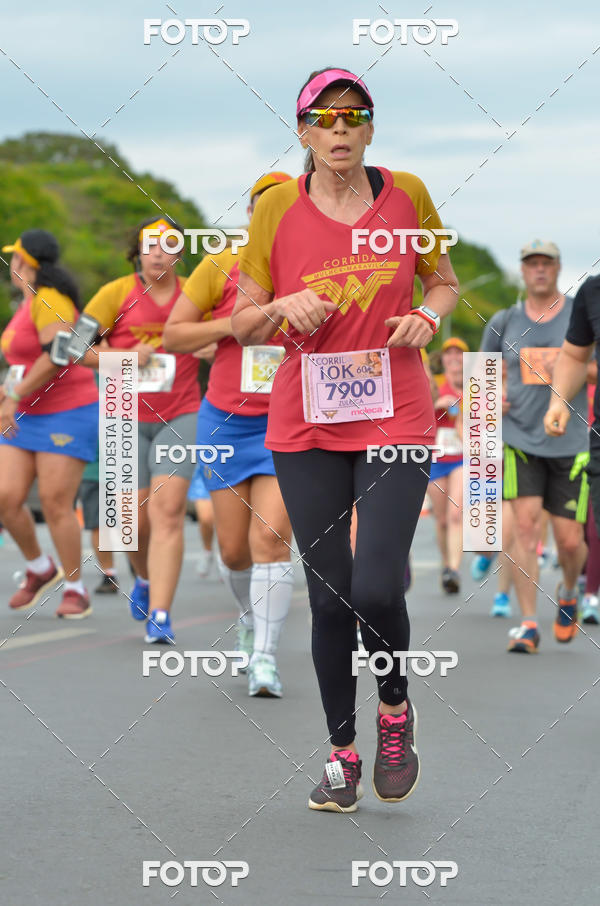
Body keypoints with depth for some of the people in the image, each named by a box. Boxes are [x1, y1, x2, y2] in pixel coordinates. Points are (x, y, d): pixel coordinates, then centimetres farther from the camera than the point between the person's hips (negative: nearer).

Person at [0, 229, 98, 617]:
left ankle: (76, 589, 1)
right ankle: (40, 569, 18)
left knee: (56, 503, -11)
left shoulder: (49, 298, -13)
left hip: (67, 414, -8)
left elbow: (57, 355, -23)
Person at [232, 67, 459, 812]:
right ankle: (342, 752, 19)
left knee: (377, 588, -14)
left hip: (396, 420, -1)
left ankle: (395, 708, 16)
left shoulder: (407, 195, 2)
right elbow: (243, 324, 6)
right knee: (329, 597, 3)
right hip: (305, 426, 1)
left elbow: (445, 282, 16)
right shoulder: (277, 207, 0)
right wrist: (285, 308, -14)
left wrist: (427, 316, -5)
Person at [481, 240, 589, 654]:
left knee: (570, 540, 1)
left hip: (569, 442, -1)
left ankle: (569, 592, 34)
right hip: (521, 438, 1)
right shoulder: (504, 322, 7)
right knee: (527, 526, -12)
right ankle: (528, 625, -10)